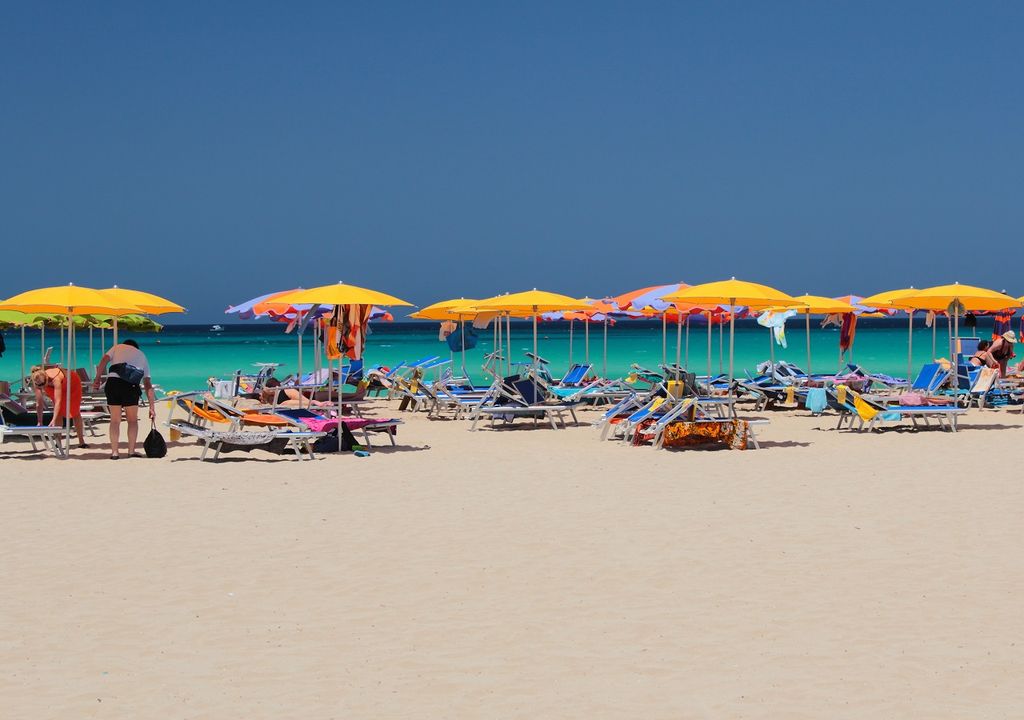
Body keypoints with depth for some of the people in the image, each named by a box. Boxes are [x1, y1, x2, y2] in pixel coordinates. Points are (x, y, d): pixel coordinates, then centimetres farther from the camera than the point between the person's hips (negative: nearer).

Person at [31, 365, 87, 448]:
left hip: (72, 383, -4)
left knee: (75, 412, 3)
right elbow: (39, 404, -25)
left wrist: (53, 420, -56)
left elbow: (58, 401, -50)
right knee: (58, 413, -9)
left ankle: (81, 442, 12)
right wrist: (39, 422, -24)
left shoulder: (55, 379, -47)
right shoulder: (37, 383, -31)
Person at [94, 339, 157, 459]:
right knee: (132, 420, 15)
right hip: (131, 386, 0)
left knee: (115, 420, 8)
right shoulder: (142, 355, 27)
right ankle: (131, 451, 11)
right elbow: (148, 384, 21)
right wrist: (152, 407, 19)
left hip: (113, 382, 0)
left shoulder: (118, 347, 25)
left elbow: (104, 360, 2)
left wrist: (97, 378, 3)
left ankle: (115, 451, 6)